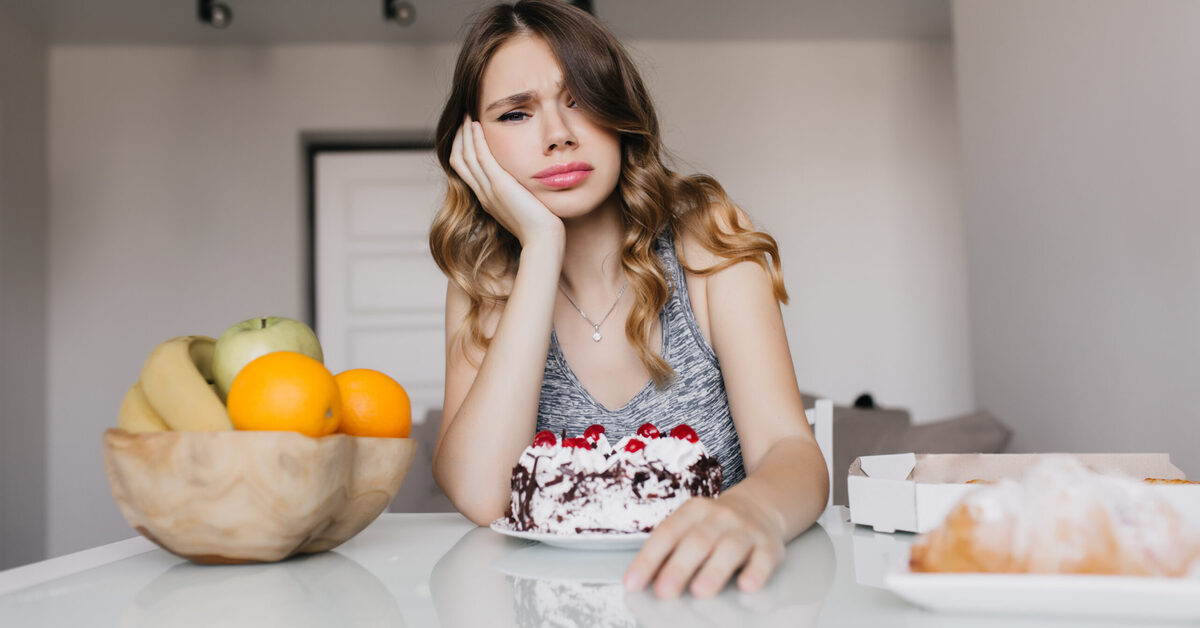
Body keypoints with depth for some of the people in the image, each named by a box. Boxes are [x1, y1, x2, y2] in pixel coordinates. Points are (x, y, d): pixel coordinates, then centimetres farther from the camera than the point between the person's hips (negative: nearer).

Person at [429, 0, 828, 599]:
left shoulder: (705, 239, -5)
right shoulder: (484, 281, -1)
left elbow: (791, 449, -15)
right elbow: (480, 495, -18)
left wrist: (755, 509, -38)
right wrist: (542, 246, -18)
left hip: (703, 593, 1)